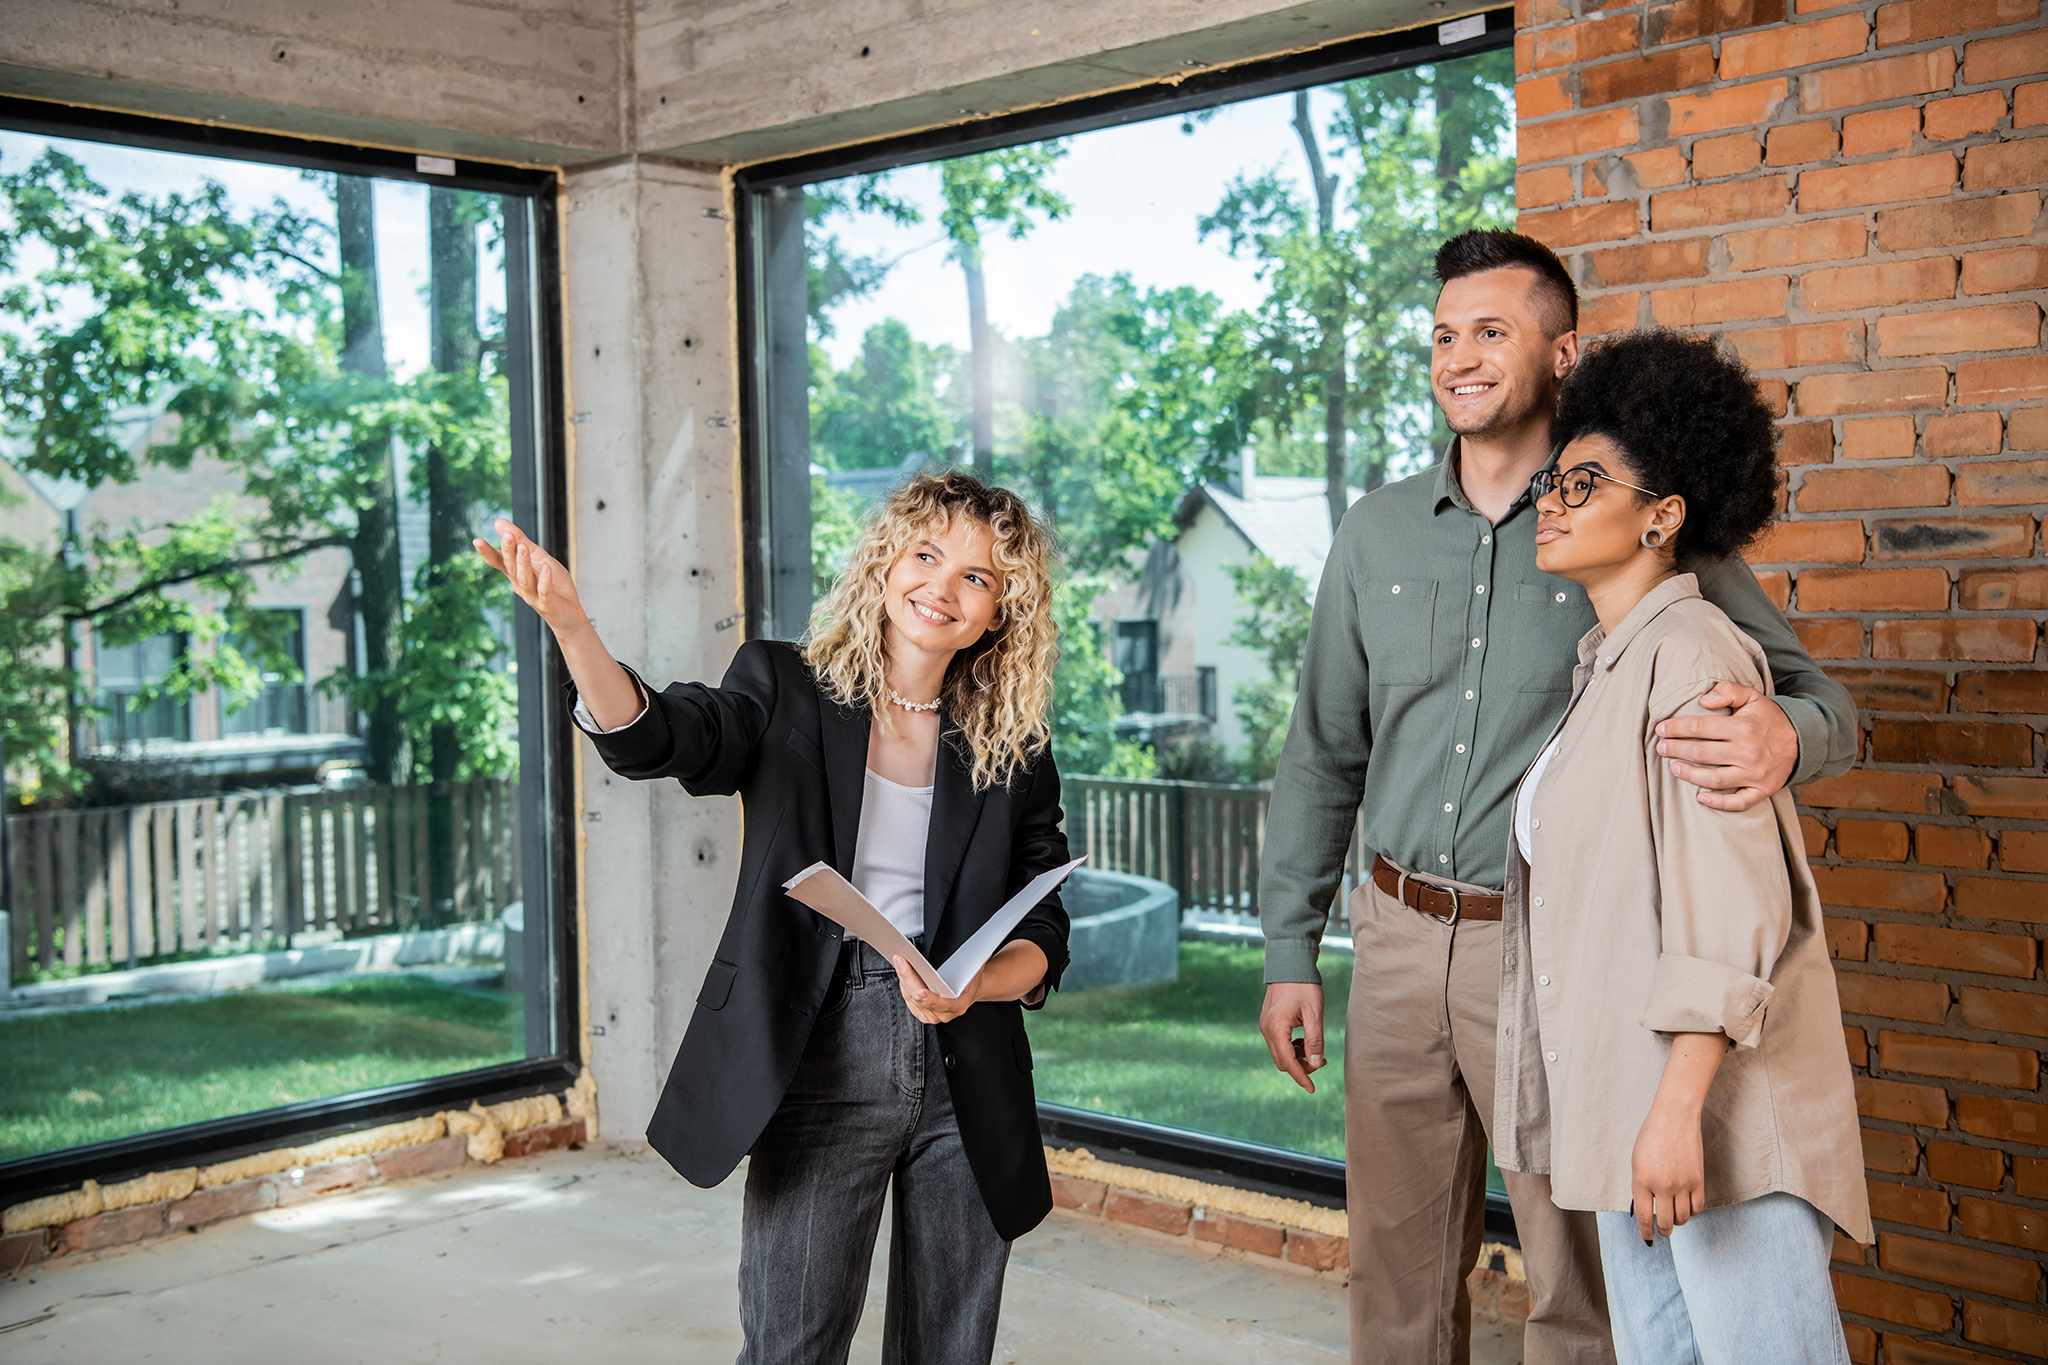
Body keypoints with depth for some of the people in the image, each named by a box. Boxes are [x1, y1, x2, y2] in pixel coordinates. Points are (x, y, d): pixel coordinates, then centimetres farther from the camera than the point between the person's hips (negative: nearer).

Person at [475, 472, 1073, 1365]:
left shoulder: (1014, 751, 7)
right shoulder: (786, 690, 1)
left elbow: (1043, 932, 7)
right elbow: (653, 737, -18)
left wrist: (975, 986, -15)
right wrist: (568, 623, -37)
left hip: (968, 1081, 3)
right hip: (818, 1066, -2)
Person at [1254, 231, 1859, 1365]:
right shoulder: (1377, 531, 7)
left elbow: (1814, 698, -4)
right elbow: (1323, 750, 12)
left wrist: (1783, 735, -29)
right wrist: (1289, 950, 9)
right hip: (1398, 935, 4)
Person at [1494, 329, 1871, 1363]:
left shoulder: (1691, 653, -12)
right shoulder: (1603, 666, 15)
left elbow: (1733, 904, -20)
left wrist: (1679, 1110, -24)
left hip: (1716, 1092, -9)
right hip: (1629, 1092, 9)